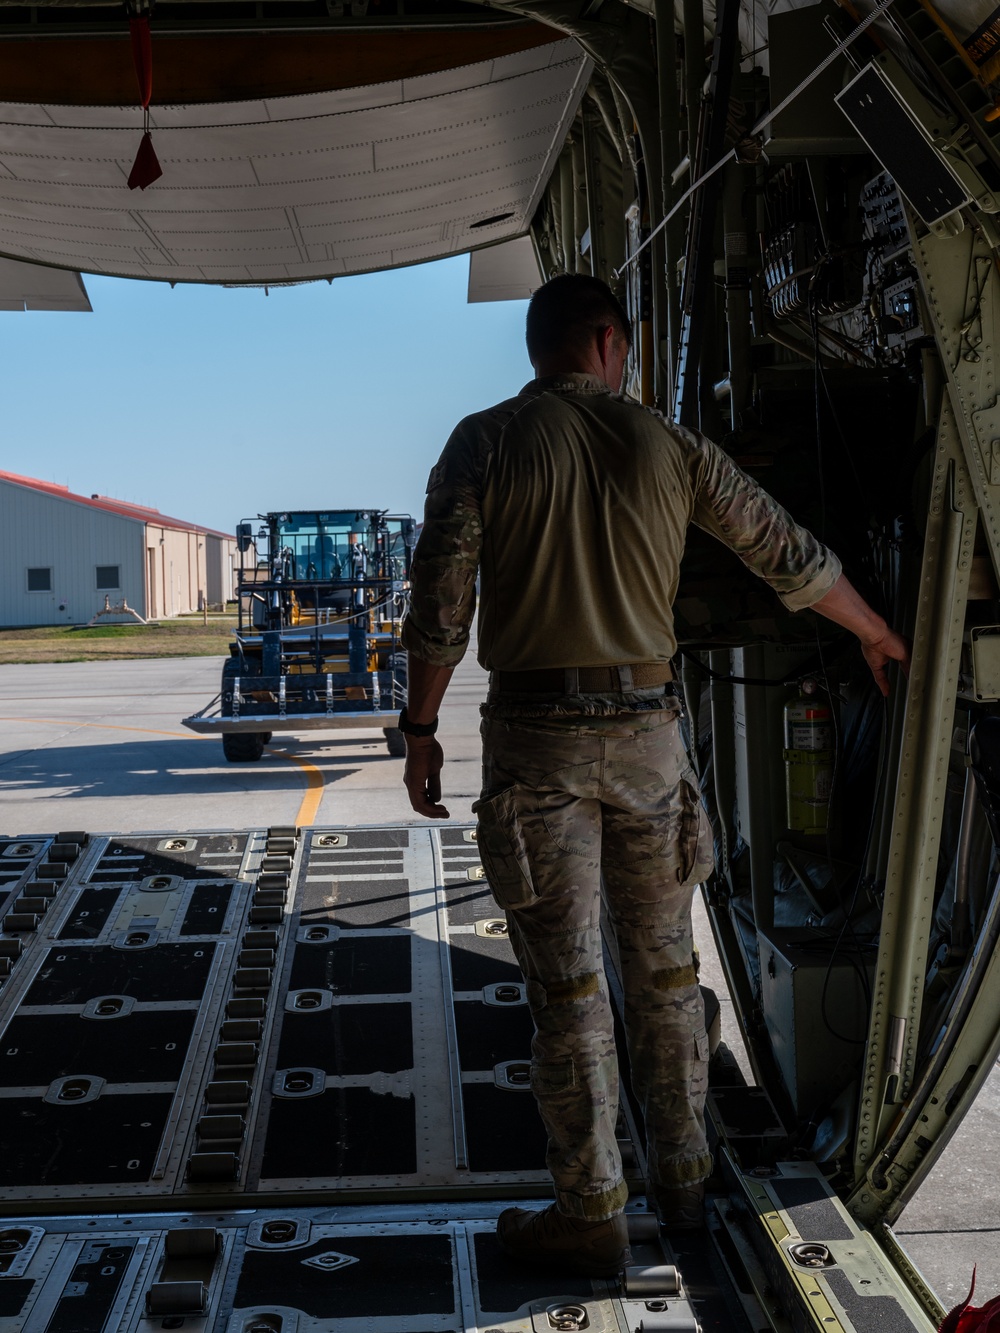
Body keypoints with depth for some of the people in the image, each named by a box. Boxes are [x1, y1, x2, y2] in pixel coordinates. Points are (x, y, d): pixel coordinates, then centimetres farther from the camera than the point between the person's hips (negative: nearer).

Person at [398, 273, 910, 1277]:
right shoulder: (667, 446, 5)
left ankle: (591, 1214, 10)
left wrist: (420, 727, 2)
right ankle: (681, 1181, 27)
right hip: (645, 730, 3)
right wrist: (876, 635, 27)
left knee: (565, 979, 2)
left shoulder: (485, 443, -1)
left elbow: (440, 601, -8)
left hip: (536, 735, -2)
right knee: (663, 965, 14)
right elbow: (791, 558, 12)